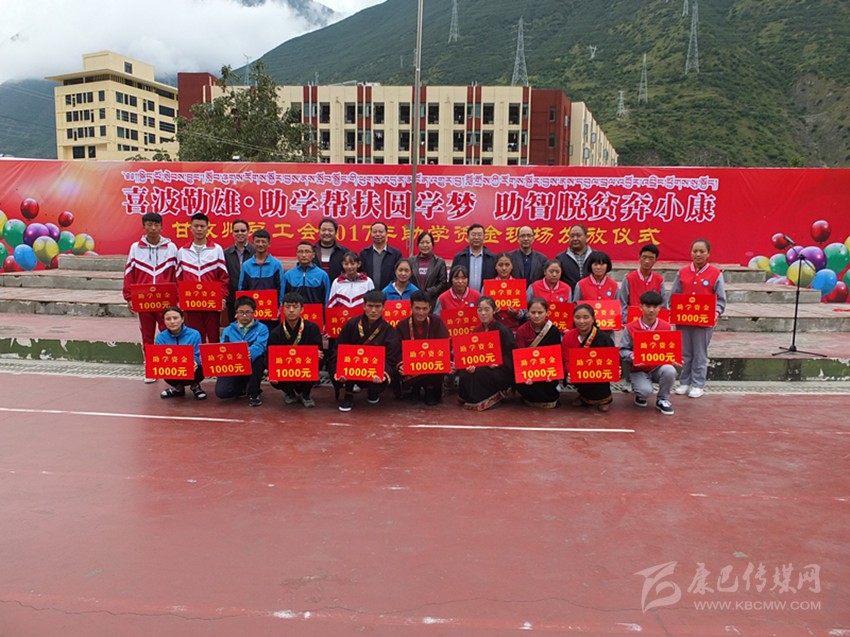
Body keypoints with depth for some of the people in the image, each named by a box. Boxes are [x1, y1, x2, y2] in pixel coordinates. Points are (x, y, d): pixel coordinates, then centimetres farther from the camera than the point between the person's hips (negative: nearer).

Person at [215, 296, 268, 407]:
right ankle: (243, 388, 14)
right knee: (221, 391, -24)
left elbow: (259, 346, -20)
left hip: (251, 367, -2)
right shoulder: (228, 330, 10)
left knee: (258, 357, -34)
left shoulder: (261, 328, 0)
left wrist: (249, 354, -43)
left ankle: (253, 393, -14)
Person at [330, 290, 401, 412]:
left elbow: (391, 359, -13)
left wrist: (384, 374, -35)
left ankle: (373, 392, 8)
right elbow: (338, 350, -7)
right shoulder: (352, 324, -3)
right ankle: (348, 395, -6)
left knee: (381, 382, -34)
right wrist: (337, 371, -25)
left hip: (375, 374, 0)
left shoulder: (389, 331, -6)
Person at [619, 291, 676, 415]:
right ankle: (640, 396, 14)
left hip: (658, 367, 2)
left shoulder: (666, 327, -3)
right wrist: (632, 356, -29)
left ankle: (662, 400, -3)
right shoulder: (630, 328, -9)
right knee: (645, 391, -30)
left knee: (670, 371, -33)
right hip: (638, 369, -2)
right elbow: (623, 350, -8)